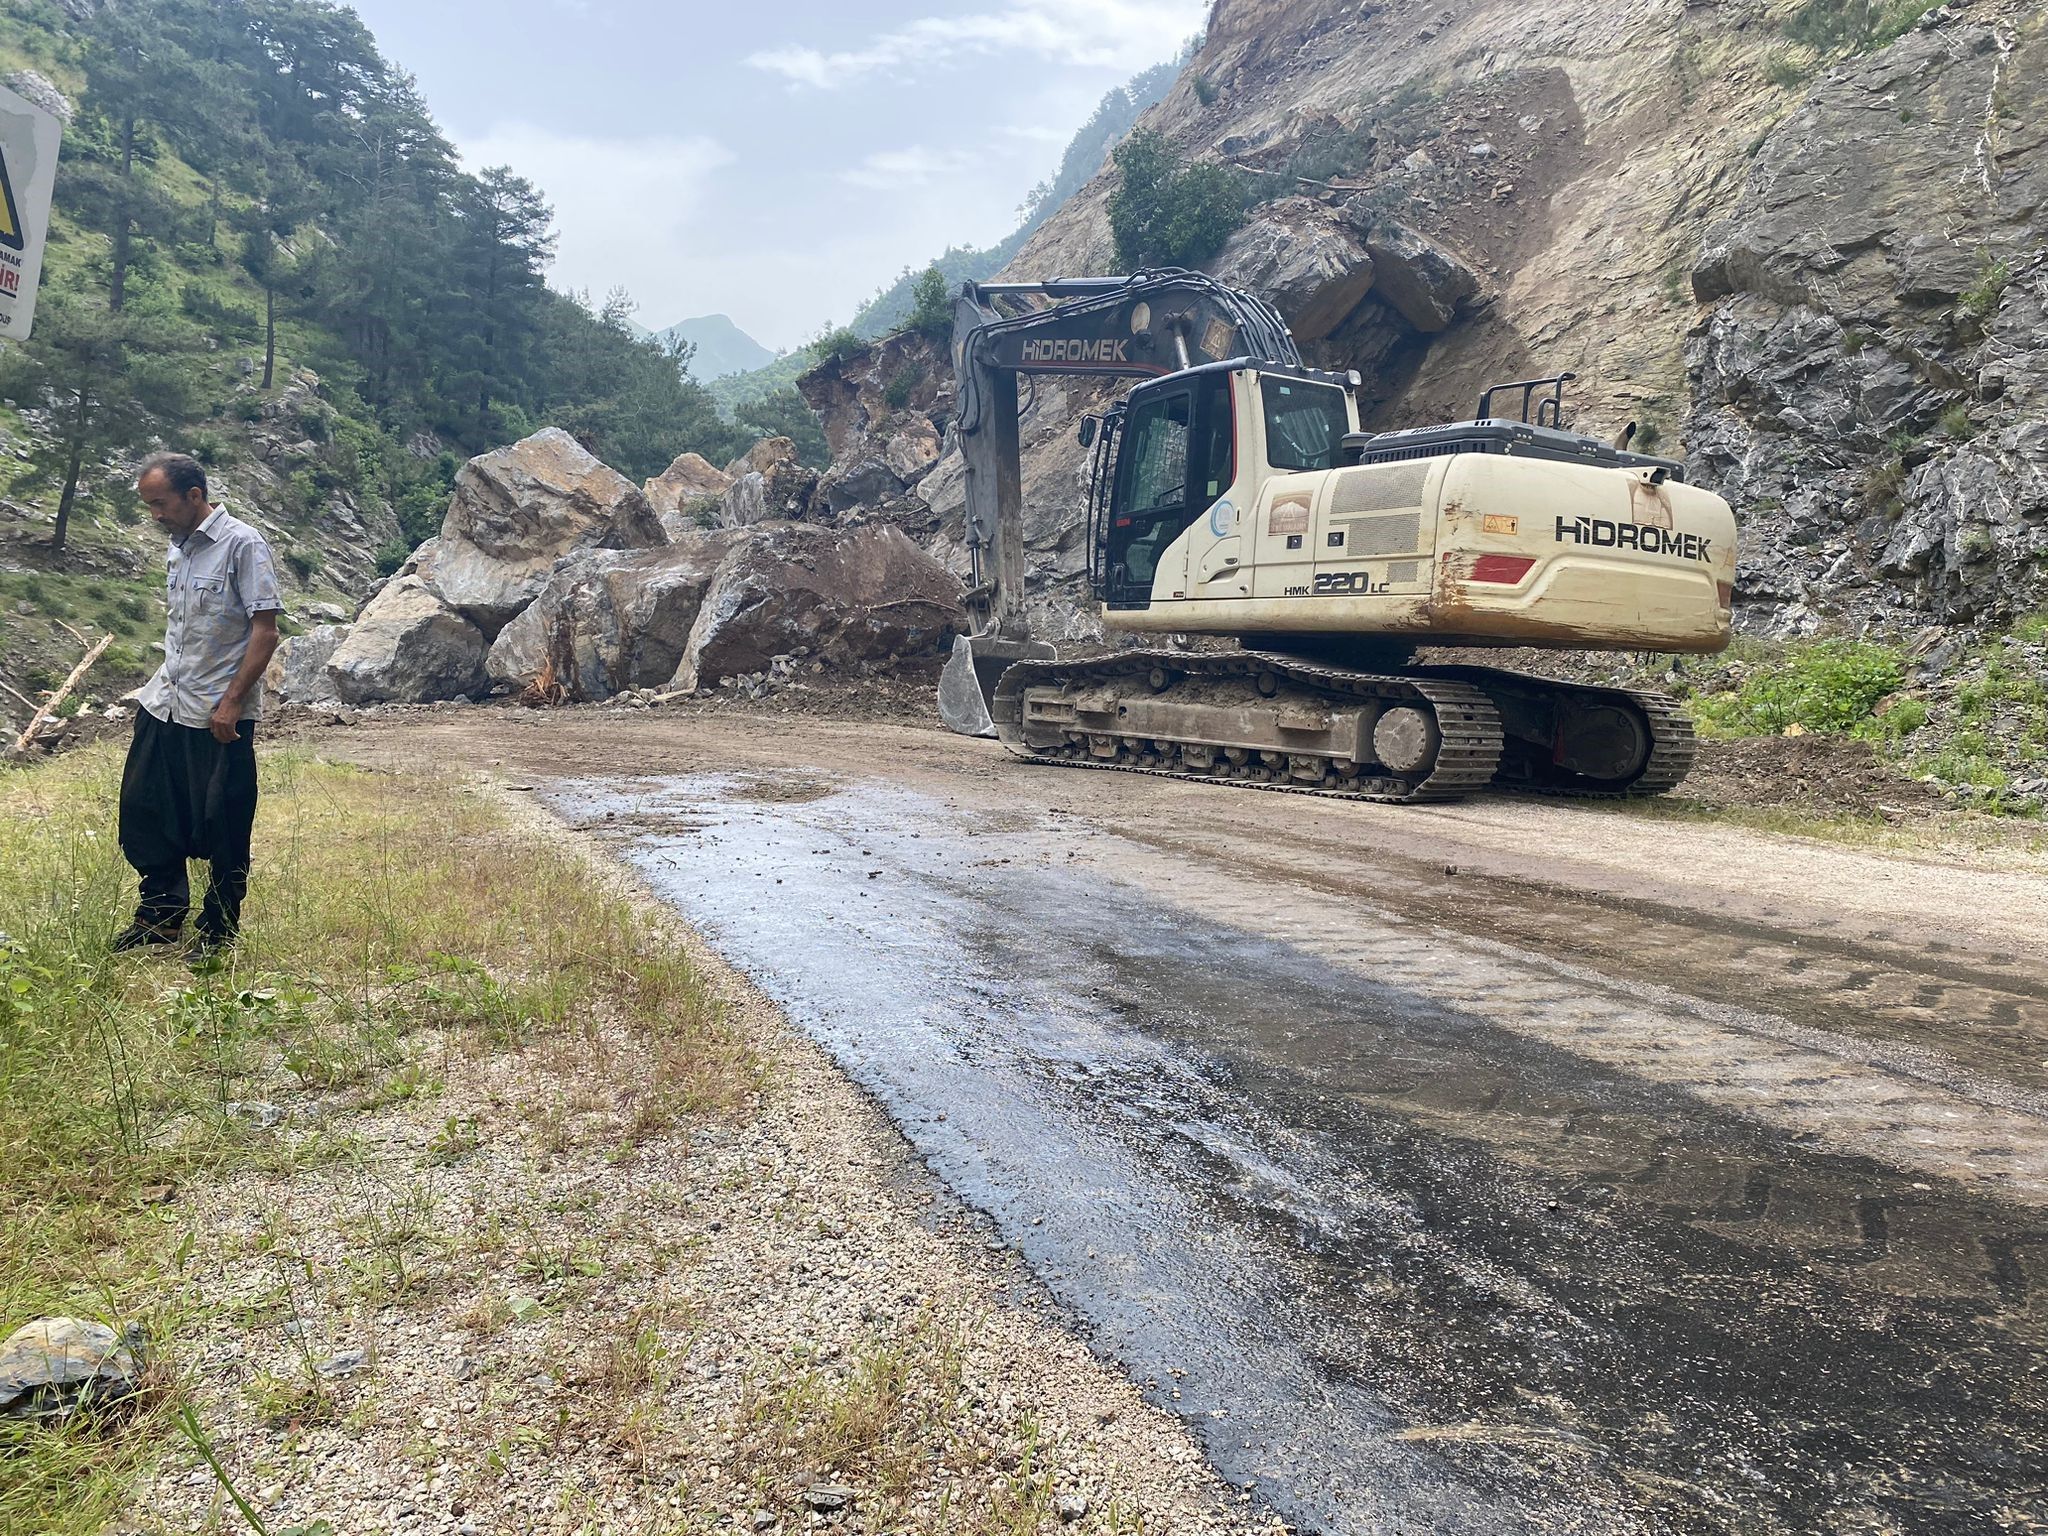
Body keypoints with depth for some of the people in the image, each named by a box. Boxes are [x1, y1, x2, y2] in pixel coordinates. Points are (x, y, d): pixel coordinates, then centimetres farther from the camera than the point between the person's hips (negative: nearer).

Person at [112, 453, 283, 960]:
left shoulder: (242, 544, -12)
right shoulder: (176, 546, 12)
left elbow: (264, 631, -16)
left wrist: (231, 701, -19)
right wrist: (169, 681, 18)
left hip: (219, 715, -8)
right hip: (163, 706, 8)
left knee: (221, 827, 1)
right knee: (141, 809, 13)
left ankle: (219, 933, 15)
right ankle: (162, 914, 28)